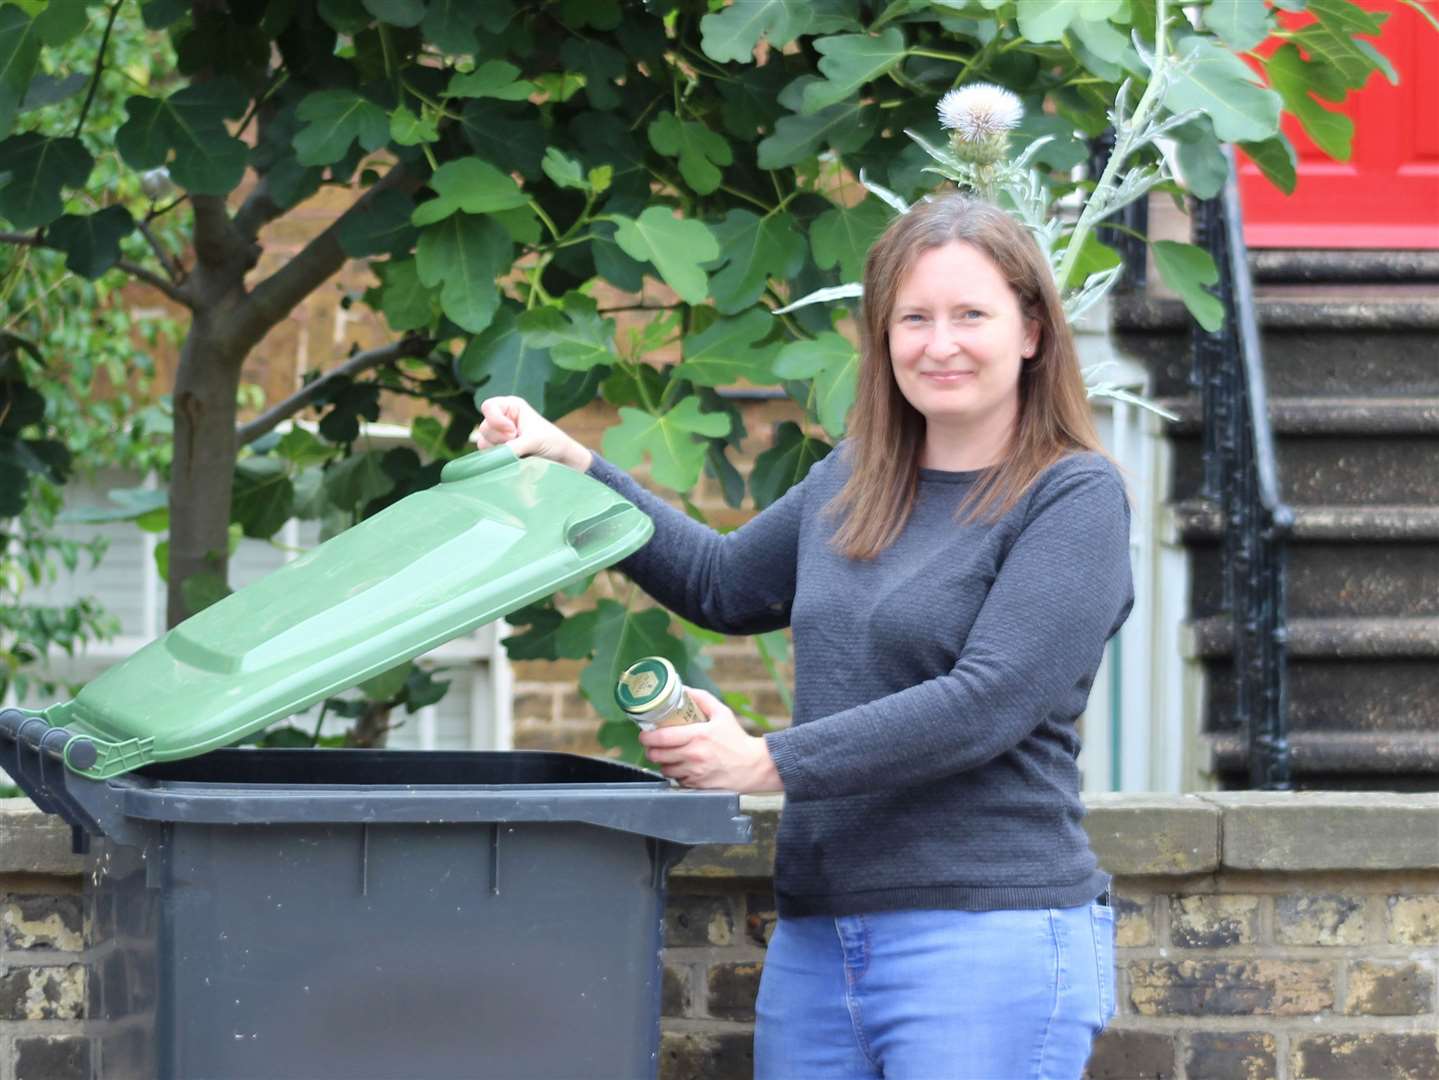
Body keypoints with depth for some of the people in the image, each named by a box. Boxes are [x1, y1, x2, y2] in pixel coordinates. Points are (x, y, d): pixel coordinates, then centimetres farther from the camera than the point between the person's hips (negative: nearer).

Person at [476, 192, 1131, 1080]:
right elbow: (723, 583, 33)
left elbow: (988, 703, -17)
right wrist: (573, 468, 24)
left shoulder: (1075, 499, -7)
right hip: (817, 940, 7)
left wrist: (770, 763, -18)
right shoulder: (851, 484, 16)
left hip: (990, 937, -7)